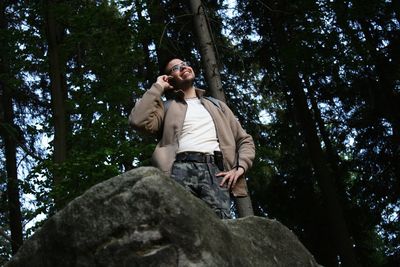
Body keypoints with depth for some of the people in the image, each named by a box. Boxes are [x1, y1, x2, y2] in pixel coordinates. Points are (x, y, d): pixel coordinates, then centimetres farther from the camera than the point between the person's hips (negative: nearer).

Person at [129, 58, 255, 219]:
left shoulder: (217, 105, 35)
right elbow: (139, 121, 5)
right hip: (181, 168, -2)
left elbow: (245, 139, 30)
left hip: (215, 170, 2)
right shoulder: (167, 107, 26)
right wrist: (158, 87, 17)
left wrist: (240, 168, 9)